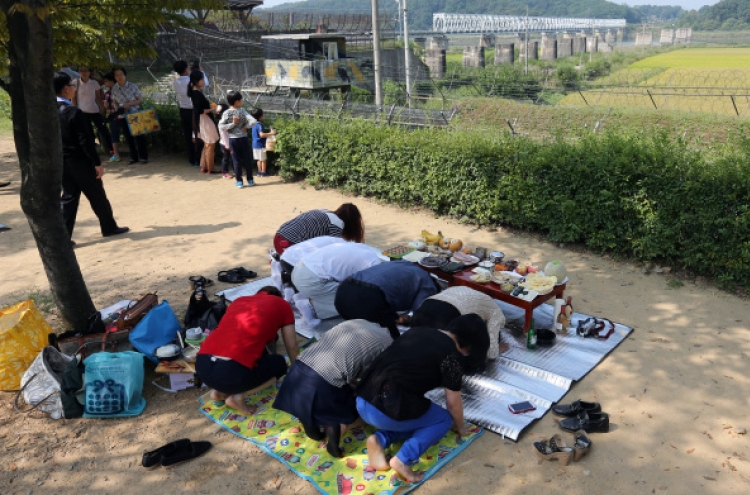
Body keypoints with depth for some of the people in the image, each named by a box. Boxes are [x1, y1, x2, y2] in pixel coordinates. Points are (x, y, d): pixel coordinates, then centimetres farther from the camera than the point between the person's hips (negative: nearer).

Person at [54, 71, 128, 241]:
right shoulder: (73, 112, -18)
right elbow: (85, 141, -19)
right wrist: (97, 163, -14)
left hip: (60, 162, 7)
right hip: (79, 161, -7)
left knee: (69, 197, 11)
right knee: (97, 195, 8)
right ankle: (109, 227, 21)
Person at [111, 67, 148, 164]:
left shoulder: (132, 86, -6)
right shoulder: (114, 89, 1)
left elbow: (141, 100, -5)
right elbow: (115, 102, 13)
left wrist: (130, 104, -17)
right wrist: (117, 110, -1)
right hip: (123, 117, 3)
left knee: (139, 136, -2)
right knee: (128, 138, 8)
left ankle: (144, 157, 9)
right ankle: (133, 157, 19)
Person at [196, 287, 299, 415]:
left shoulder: (239, 300, 27)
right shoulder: (281, 304, 15)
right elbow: (292, 347, 22)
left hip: (202, 366, 6)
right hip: (232, 371, -6)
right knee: (279, 362, 23)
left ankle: (221, 390, 18)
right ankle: (238, 395, 6)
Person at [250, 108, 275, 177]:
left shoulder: (254, 124, 10)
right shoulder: (259, 125, -20)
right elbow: (262, 134, -33)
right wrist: (271, 133, -29)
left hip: (255, 145, 9)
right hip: (260, 145, -9)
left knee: (259, 159, 16)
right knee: (263, 159, 2)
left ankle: (260, 172, 22)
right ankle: (263, 173, 7)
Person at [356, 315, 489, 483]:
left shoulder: (419, 331, 17)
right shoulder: (452, 356, -5)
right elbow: (453, 403, 5)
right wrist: (460, 427, 26)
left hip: (362, 402, 8)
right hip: (386, 411, -8)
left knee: (420, 414, 29)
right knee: (444, 419, 16)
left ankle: (380, 439, 6)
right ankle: (402, 459, -3)